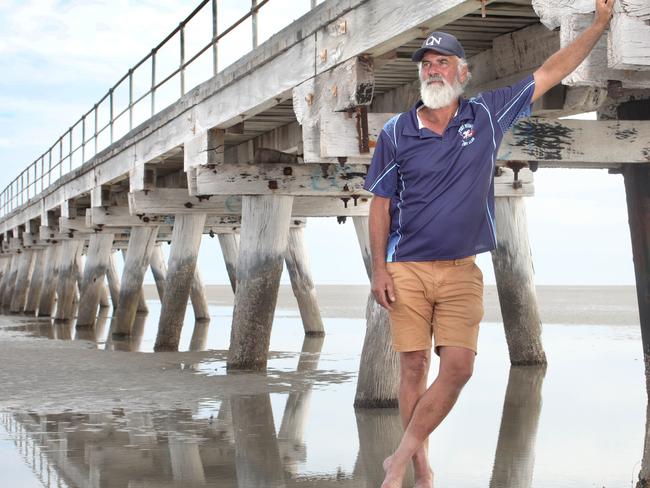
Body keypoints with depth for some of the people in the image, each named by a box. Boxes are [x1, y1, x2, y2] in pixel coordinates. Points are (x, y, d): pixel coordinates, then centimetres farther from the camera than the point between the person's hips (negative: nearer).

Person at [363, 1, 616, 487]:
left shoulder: (487, 115, 3)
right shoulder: (396, 132, 1)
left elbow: (550, 72, 8)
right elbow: (381, 205, 4)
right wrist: (379, 267, -4)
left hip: (462, 272, 1)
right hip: (406, 270, -1)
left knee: (458, 367, -9)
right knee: (414, 366, 1)